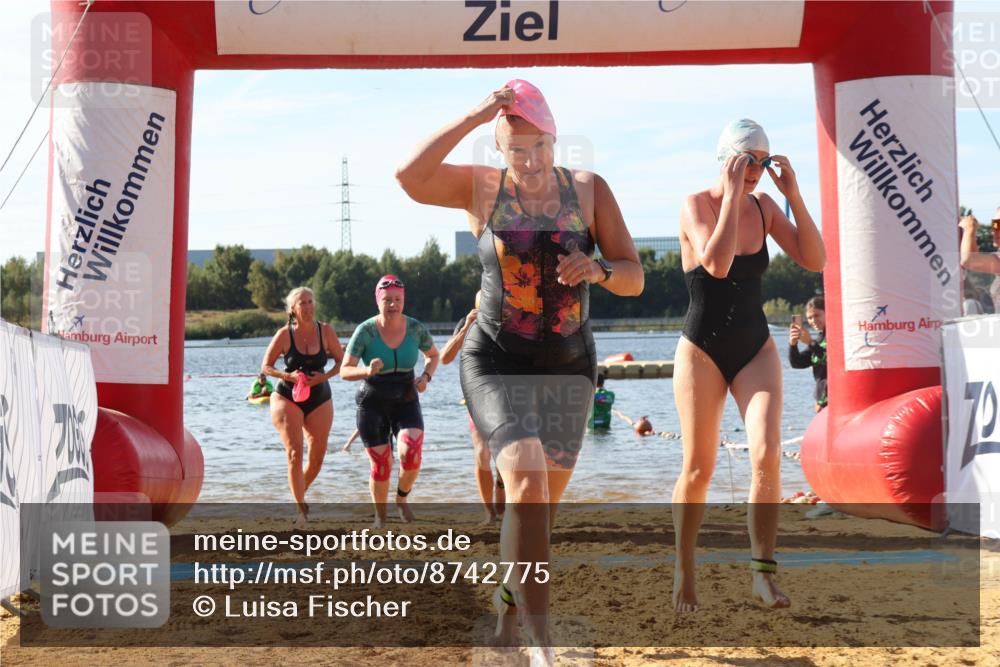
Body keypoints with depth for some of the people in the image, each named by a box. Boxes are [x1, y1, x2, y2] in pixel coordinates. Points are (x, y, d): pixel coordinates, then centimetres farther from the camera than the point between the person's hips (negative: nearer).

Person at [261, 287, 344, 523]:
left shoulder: (325, 331, -4)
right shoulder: (284, 334, -9)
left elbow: (341, 362, 3)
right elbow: (265, 366, -3)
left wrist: (323, 377, -14)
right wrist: (289, 376, -20)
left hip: (319, 399, 3)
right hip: (287, 398, -3)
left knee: (317, 458, 6)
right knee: (295, 453, -15)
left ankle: (299, 496, 32)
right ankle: (300, 508, -8)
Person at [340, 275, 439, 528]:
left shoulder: (416, 329, -8)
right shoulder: (365, 331, -15)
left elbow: (433, 355, 12)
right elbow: (345, 371, -16)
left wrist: (426, 376, -8)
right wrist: (366, 371, -36)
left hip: (406, 402, 1)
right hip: (373, 404, -1)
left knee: (412, 455, -22)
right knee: (381, 467, -2)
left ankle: (402, 498, 9)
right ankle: (380, 516, 25)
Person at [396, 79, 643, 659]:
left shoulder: (589, 189, 1)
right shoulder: (482, 187, -3)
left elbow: (634, 279, -2)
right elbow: (409, 177, -22)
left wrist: (597, 269, -24)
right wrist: (473, 117, -25)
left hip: (569, 369, 3)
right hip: (497, 364, -3)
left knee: (542, 503, 13)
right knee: (528, 485, -23)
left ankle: (509, 608, 38)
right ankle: (542, 641, -20)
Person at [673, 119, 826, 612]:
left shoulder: (764, 207, 4)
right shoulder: (697, 205, -10)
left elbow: (815, 261, -4)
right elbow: (717, 264, -28)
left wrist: (793, 194, -10)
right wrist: (732, 193, -25)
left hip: (756, 349, 4)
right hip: (702, 351, -3)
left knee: (767, 455, -15)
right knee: (699, 469, 2)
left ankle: (762, 572, -7)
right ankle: (684, 572, 20)